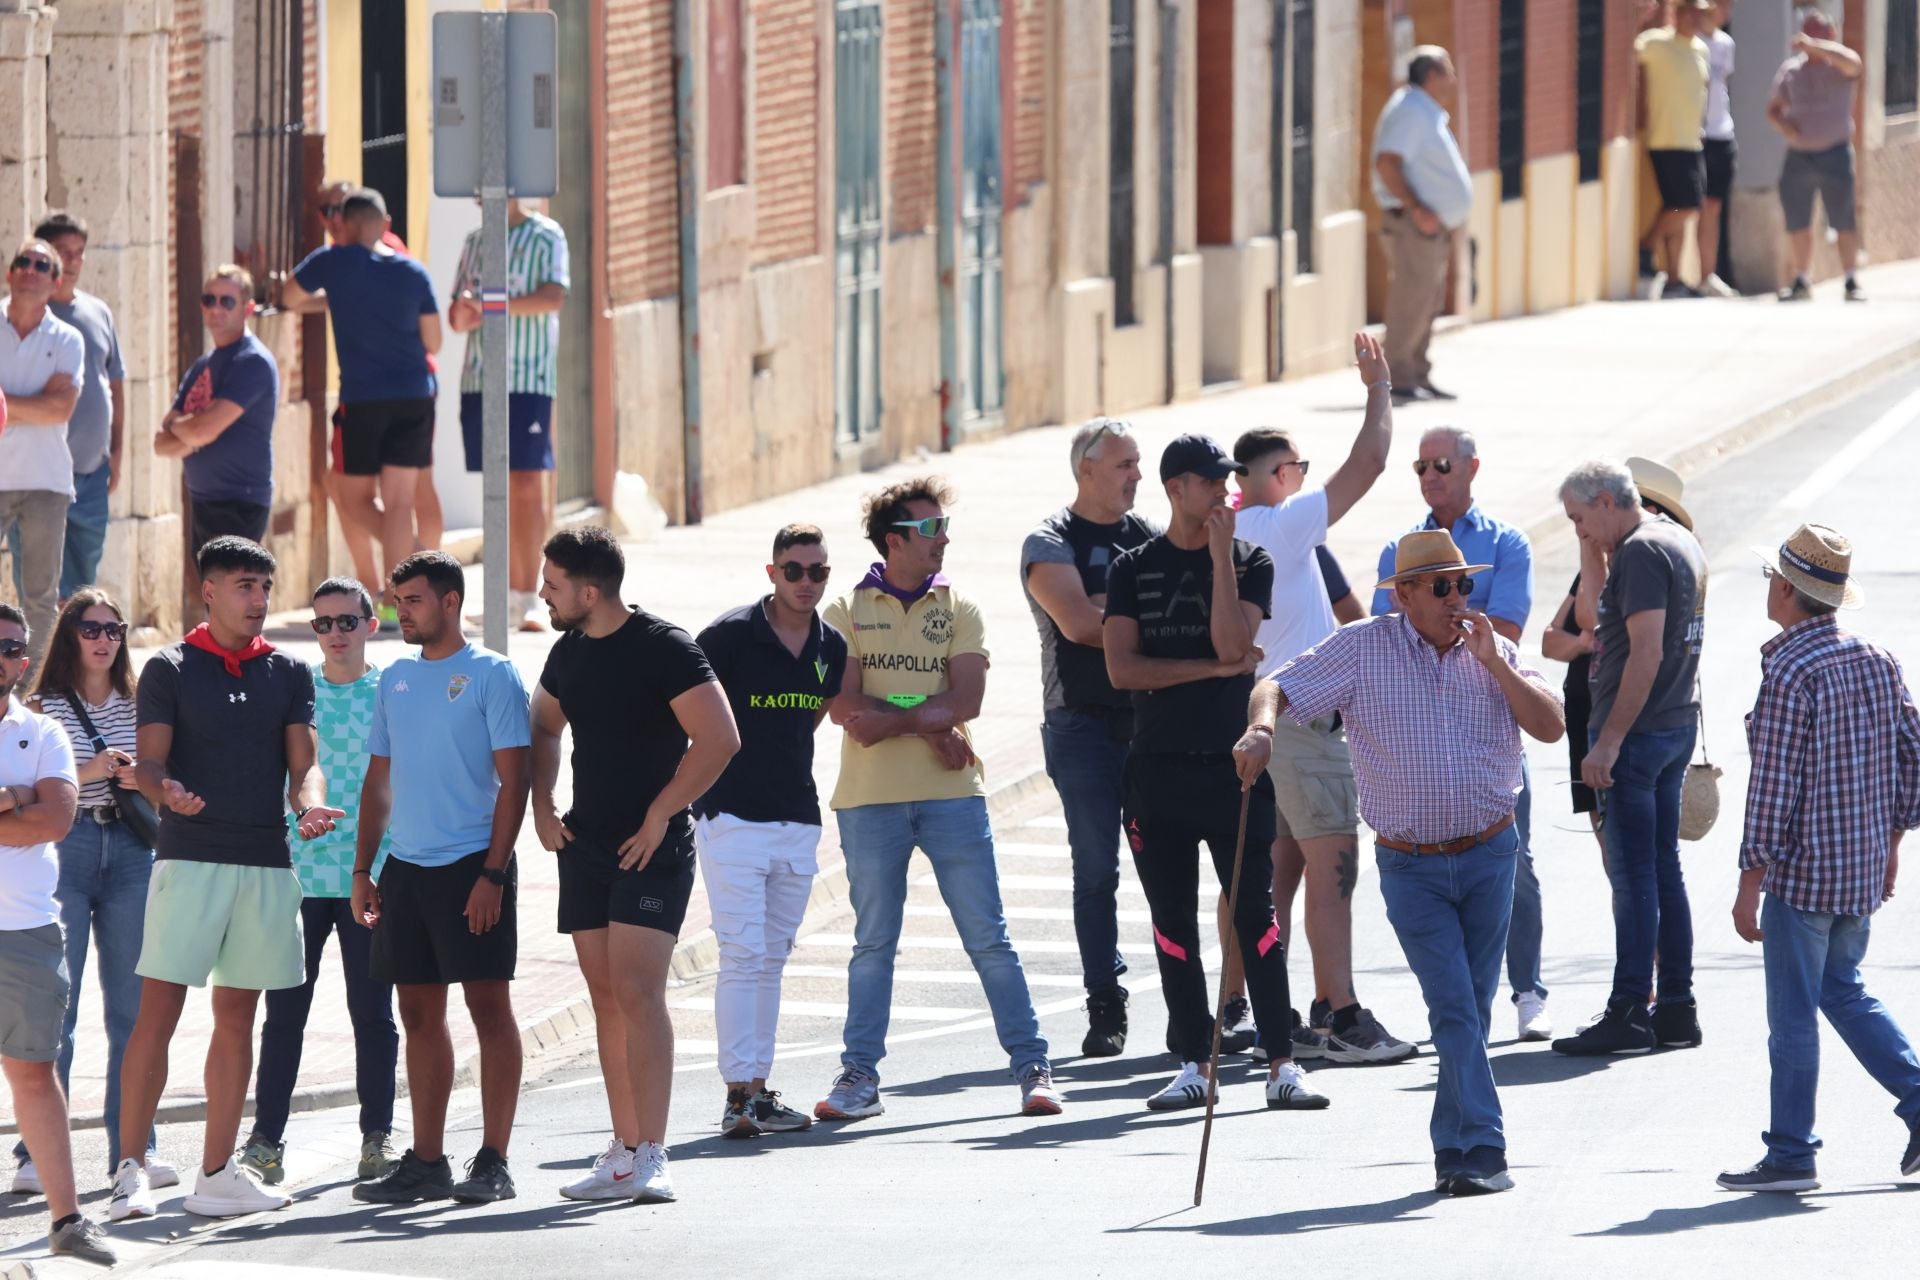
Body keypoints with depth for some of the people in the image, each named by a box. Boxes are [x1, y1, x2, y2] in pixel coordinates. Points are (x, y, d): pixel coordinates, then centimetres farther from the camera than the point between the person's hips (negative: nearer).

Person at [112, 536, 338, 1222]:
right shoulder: (170, 669, 1)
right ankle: (131, 1169, -7)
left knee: (237, 1018, 7)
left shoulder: (288, 674, 12)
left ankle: (217, 1172, 12)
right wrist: (166, 792, -27)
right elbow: (149, 760, -4)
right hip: (189, 856, -4)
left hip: (266, 863, 4)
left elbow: (302, 761, 7)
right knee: (158, 1013, -9)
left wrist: (309, 804, -15)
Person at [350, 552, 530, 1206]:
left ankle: (493, 1162, -3)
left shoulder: (491, 675, -4)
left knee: (489, 1005, -4)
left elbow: (512, 781, -8)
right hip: (406, 868, 6)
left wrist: (492, 874, -15)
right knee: (420, 1014, 8)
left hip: (472, 865, -6)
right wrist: (363, 868, 12)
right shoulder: (395, 679, 14)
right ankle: (426, 1161, 13)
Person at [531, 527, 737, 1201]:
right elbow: (543, 727, 28)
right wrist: (541, 805, 13)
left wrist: (659, 815, -16)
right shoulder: (569, 652, 10)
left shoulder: (663, 647, -12)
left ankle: (651, 1156, -19)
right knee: (607, 999, 7)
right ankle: (625, 1148, 12)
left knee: (638, 992, -16)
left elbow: (719, 739, -18)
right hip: (585, 845, 7)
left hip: (652, 848, -7)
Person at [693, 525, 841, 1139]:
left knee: (771, 960, 8)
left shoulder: (831, 647, 7)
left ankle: (757, 1091, 11)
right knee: (743, 955, -11)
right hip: (733, 816, -6)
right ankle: (740, 1093, -13)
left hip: (799, 822, 6)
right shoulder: (730, 636, -10)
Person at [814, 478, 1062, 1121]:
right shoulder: (847, 612, 5)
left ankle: (1032, 1067, 4)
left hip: (952, 796, 0)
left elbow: (966, 700, -5)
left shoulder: (958, 609, 8)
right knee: (873, 943, 5)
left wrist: (888, 718, -12)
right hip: (870, 800, 0)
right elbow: (844, 707, -6)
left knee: (988, 937, 0)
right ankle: (859, 1077, 10)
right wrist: (929, 726, -13)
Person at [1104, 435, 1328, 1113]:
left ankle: (1281, 1063, -7)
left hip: (1233, 762, -2)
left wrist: (1219, 555, -12)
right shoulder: (1134, 568, 7)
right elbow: (1121, 668, -3)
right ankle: (1194, 1062, 11)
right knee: (1172, 920, 4)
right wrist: (1213, 667, -8)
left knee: (1254, 915, -6)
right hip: (1158, 768, 2)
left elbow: (1231, 643, -12)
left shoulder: (1249, 562, 5)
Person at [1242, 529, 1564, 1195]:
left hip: (1489, 857, 3)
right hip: (1410, 866, -3)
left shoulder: (1493, 652, 5)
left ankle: (1454, 1150, 19)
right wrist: (1260, 728, -28)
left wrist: (1492, 663, -11)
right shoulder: (1363, 648, -2)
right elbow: (1278, 688, -6)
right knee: (1453, 1007, -11)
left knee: (1473, 1008, 8)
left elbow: (1551, 727, -3)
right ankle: (1483, 1148, -13)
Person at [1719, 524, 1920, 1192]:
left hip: (1803, 870, -8)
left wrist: (1750, 883, -14)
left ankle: (1791, 1156, 6)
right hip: (1865, 865, 8)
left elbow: (1773, 786, -19)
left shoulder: (1789, 673, -18)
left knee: (1793, 1012, 1)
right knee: (1843, 991, 22)